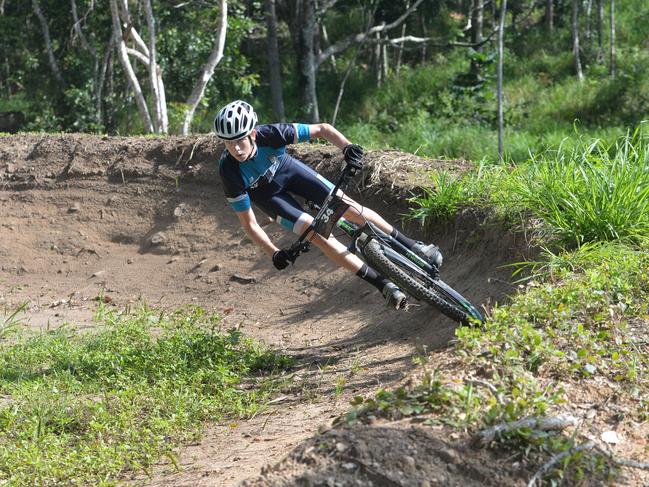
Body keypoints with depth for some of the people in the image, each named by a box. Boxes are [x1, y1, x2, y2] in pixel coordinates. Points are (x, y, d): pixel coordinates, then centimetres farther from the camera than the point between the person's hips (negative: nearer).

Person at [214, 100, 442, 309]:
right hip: (266, 194, -1)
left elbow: (322, 129, -26)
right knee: (318, 233, -16)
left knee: (347, 206, -7)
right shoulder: (229, 171, -36)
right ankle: (383, 285, -9)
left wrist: (347, 146, -44)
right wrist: (274, 253, -34)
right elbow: (248, 223, -26)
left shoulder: (270, 134, -36)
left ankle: (411, 245, 12)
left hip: (288, 170, 1)